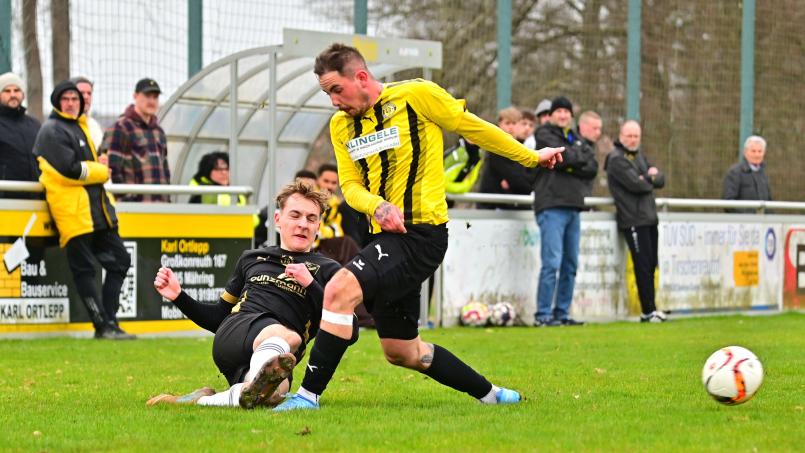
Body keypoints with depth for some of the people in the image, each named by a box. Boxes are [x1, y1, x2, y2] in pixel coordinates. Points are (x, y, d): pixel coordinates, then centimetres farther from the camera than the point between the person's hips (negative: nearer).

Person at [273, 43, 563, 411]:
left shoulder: (416, 95, -7)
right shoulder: (340, 125, 12)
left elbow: (472, 127, 2)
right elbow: (350, 184, 9)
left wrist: (531, 157, 11)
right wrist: (377, 206, -14)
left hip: (421, 233, -8)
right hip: (387, 237, 8)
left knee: (339, 290, -26)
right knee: (401, 352, 13)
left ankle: (309, 395, -23)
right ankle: (489, 394, 29)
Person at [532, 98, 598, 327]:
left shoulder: (576, 138, 20)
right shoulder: (545, 134, 3)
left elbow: (593, 167, 7)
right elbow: (561, 155, -14)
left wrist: (571, 166, -7)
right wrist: (581, 159, 2)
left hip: (573, 207, 7)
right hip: (552, 206, -7)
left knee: (570, 264, 7)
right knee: (552, 263, -13)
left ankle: (562, 313, 13)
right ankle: (543, 315, -11)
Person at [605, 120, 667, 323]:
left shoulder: (640, 155, 19)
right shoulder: (617, 159, -8)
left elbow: (660, 179, 12)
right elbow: (636, 184, -18)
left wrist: (649, 177, -9)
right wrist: (651, 179, 2)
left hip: (649, 217, 8)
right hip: (633, 220, -8)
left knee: (651, 264, 7)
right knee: (643, 266, -9)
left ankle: (650, 309, 11)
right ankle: (648, 311, -7)